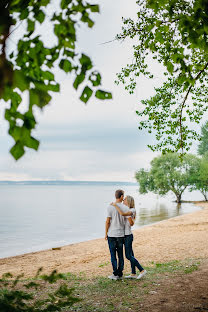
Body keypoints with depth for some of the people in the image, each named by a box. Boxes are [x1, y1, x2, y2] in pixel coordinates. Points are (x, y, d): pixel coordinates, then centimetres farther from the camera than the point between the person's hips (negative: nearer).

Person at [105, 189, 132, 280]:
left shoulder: (110, 207, -9)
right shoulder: (125, 207, -4)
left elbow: (107, 221, -8)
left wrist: (106, 233, 1)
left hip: (111, 235, -2)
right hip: (121, 234, 3)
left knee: (113, 255, 4)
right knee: (120, 255, 12)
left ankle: (115, 274, 6)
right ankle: (120, 273, 16)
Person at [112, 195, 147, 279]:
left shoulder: (132, 211, -17)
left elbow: (122, 214, -33)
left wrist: (115, 205, -24)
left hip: (128, 236, -9)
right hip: (126, 235, 9)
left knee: (128, 256, -5)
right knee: (130, 255, 12)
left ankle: (142, 270, 2)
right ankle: (133, 274, 18)